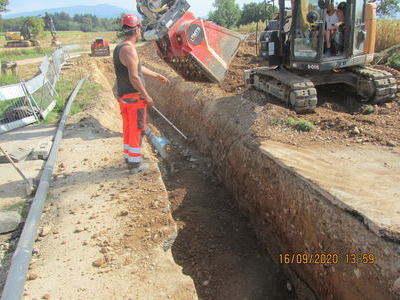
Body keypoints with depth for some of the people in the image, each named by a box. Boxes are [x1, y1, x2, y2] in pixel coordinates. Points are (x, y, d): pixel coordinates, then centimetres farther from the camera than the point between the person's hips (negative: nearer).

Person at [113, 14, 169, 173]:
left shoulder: (118, 48, 12)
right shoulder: (129, 49, -19)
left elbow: (138, 67, 21)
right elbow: (134, 77, -26)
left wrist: (157, 75, 28)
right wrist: (146, 95, -16)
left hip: (123, 96, 9)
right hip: (135, 97, -9)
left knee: (128, 128, 18)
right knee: (137, 130, 2)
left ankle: (129, 156, 31)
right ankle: (135, 163, 12)